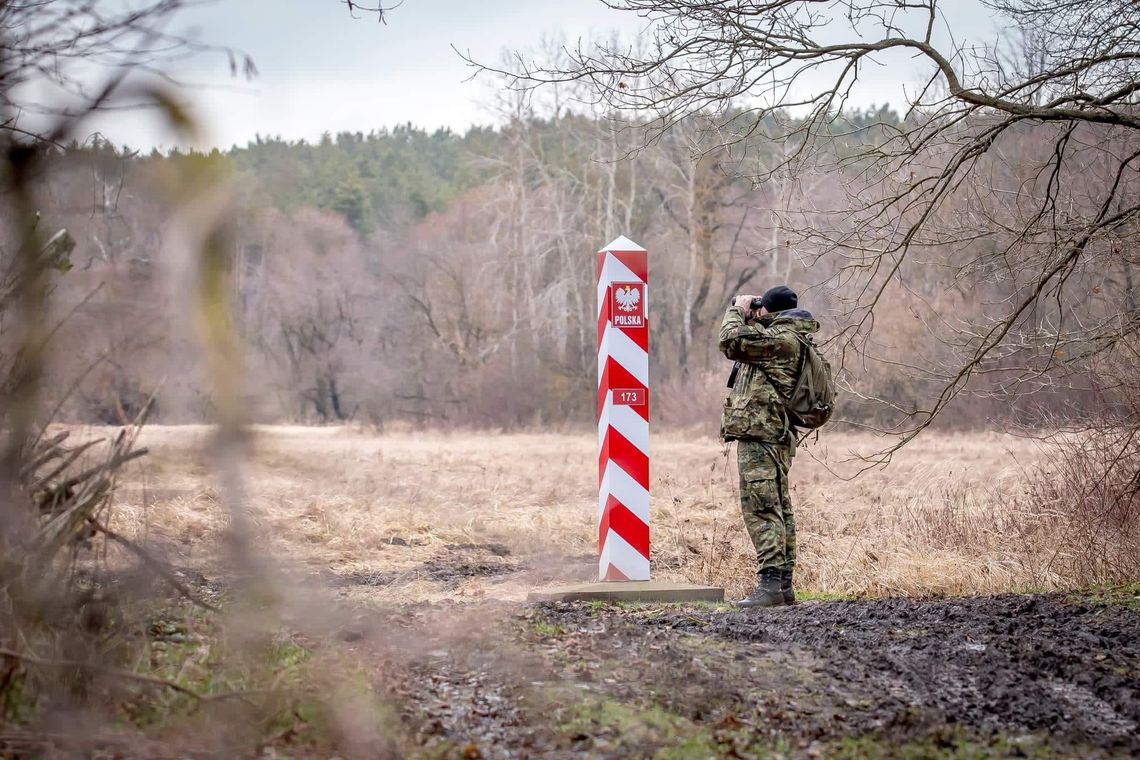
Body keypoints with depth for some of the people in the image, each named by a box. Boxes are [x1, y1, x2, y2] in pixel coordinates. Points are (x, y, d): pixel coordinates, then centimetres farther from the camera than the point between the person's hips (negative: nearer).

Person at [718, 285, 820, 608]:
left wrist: (737, 312, -3)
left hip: (759, 435, -11)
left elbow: (732, 342, -19)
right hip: (777, 436, 11)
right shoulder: (788, 338, 18)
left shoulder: (781, 338, -13)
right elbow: (748, 345, 31)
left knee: (761, 509, -13)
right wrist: (748, 319, 18)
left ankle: (770, 585, -18)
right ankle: (783, 585, 16)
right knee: (779, 509, 12)